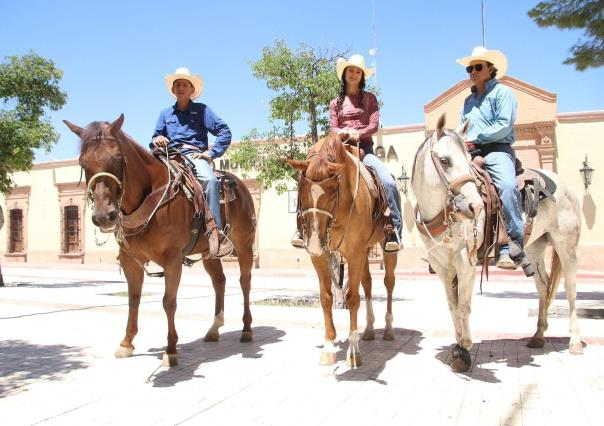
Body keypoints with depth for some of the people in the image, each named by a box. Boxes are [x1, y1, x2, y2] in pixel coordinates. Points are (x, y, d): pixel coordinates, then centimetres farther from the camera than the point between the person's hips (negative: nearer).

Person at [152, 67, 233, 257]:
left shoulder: (201, 109, 13)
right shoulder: (165, 114, 23)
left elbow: (224, 131, 4)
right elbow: (154, 140, 21)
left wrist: (212, 153, -7)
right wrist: (157, 141, -3)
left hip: (195, 155, -4)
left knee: (209, 179, -36)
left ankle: (218, 232, -35)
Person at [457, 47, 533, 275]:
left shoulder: (503, 92, 6)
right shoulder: (468, 100, 24)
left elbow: (504, 125, -7)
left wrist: (476, 138, -11)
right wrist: (461, 141, 1)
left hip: (497, 150, -6)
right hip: (470, 153, 7)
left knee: (507, 186, -33)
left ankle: (513, 248, -30)